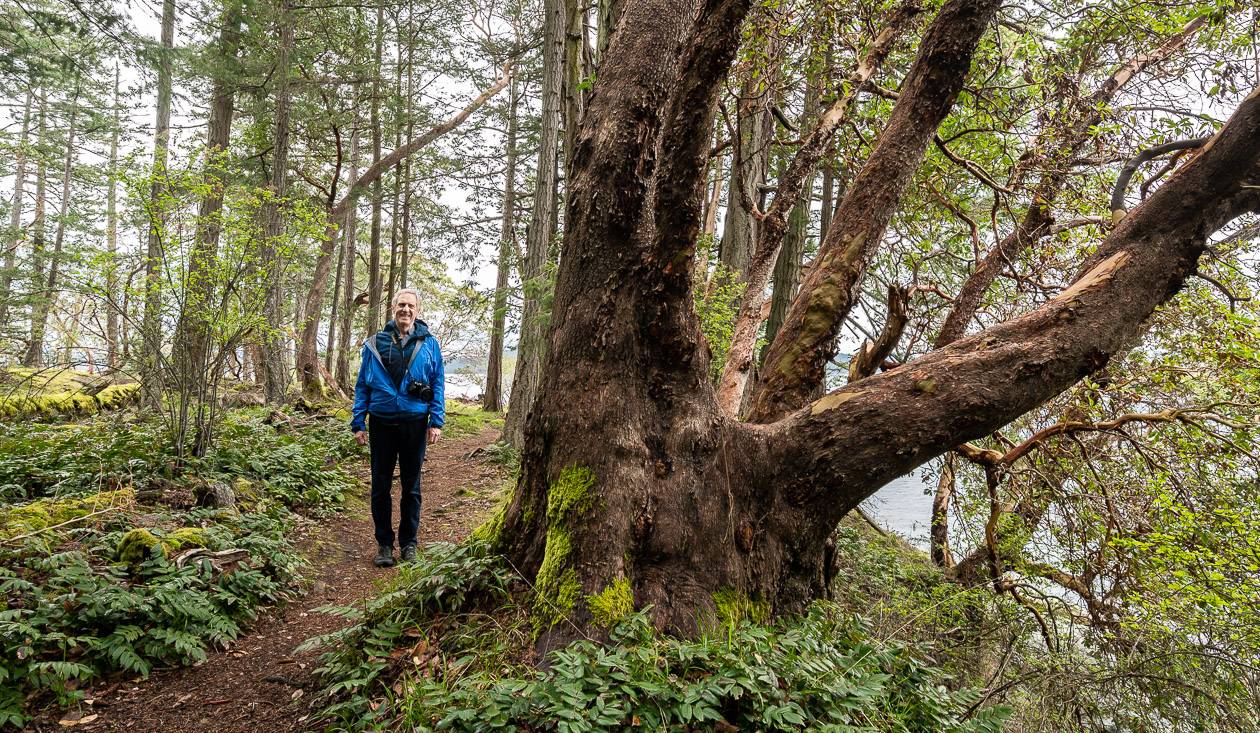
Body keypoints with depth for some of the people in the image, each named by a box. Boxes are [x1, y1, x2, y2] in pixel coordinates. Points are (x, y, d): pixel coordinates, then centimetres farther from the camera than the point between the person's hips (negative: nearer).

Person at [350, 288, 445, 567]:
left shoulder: (428, 344, 0)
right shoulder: (375, 344, 1)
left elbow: (438, 384, 1)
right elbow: (362, 385, 4)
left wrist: (436, 422, -7)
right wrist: (358, 423, -2)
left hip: (414, 424, 0)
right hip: (382, 424, 1)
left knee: (411, 486, 11)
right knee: (380, 485, 7)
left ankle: (408, 541, 24)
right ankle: (384, 543, 20)